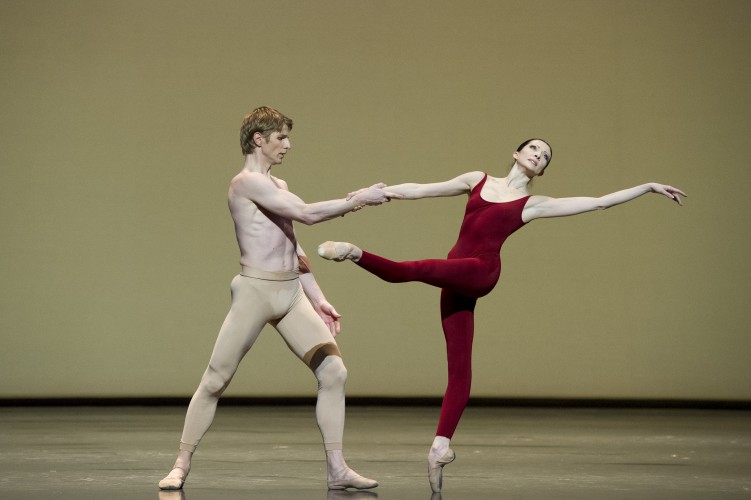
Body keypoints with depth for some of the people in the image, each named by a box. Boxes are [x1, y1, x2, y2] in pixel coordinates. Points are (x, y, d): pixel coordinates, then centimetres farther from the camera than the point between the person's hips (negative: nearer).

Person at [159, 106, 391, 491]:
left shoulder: (277, 186, 18)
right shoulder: (246, 182, -10)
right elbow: (308, 214, -18)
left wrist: (317, 299, 18)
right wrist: (358, 199, -12)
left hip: (292, 294, 8)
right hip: (255, 292, -8)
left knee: (333, 370, -2)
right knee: (215, 381, -2)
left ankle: (337, 469, 1)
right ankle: (181, 466, 8)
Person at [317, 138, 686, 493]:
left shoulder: (534, 204, 10)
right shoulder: (478, 180, 20)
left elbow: (599, 202, 9)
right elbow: (422, 190, 18)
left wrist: (648, 187, 8)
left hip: (481, 271, -3)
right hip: (456, 279, 3)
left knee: (412, 270, -31)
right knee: (459, 366, 0)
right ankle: (441, 444, -3)